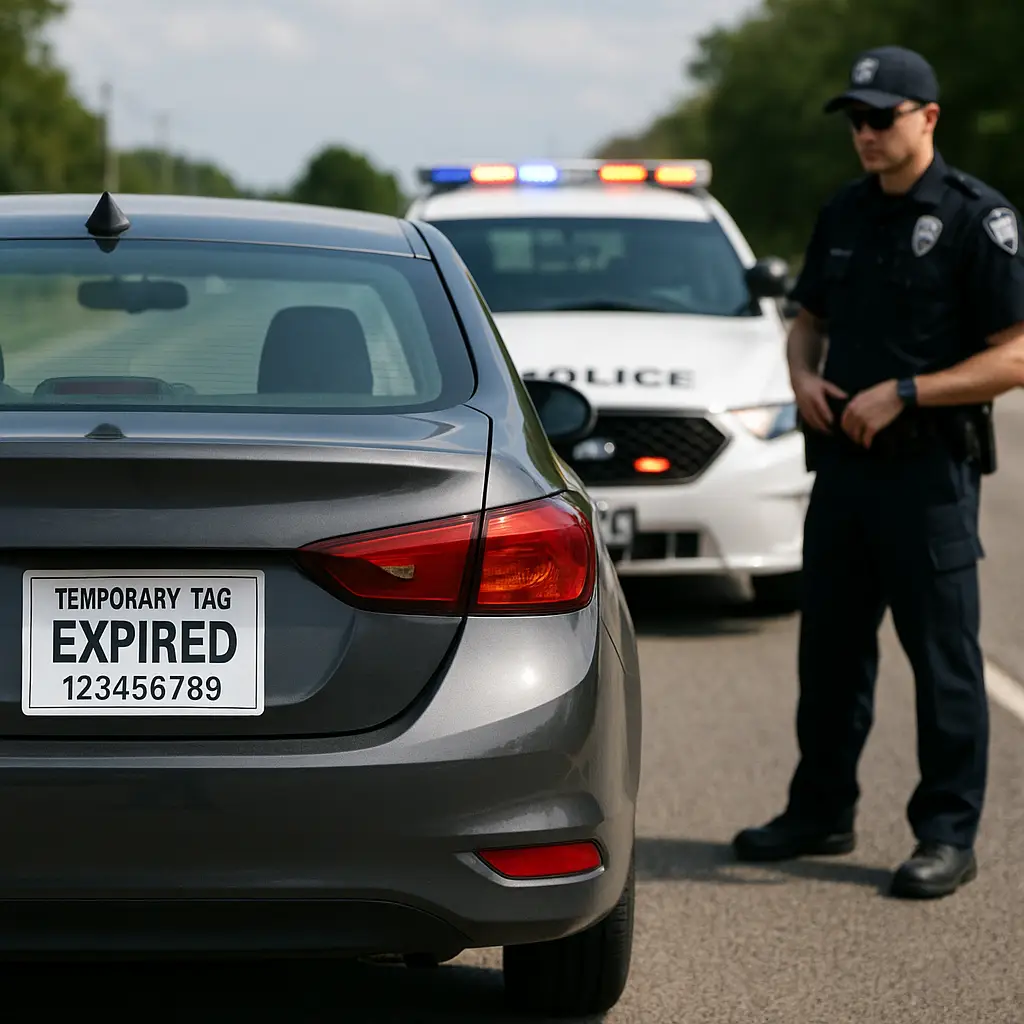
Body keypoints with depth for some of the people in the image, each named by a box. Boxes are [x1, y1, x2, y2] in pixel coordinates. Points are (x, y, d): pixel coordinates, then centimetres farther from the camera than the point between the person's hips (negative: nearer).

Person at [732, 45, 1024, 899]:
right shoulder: (843, 214, 11)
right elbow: (809, 320, 24)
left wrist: (902, 392, -18)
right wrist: (804, 376, 2)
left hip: (930, 470, -7)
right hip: (843, 462, 7)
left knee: (943, 659, -1)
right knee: (830, 647, 14)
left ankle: (949, 835, 6)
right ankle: (823, 812, 26)